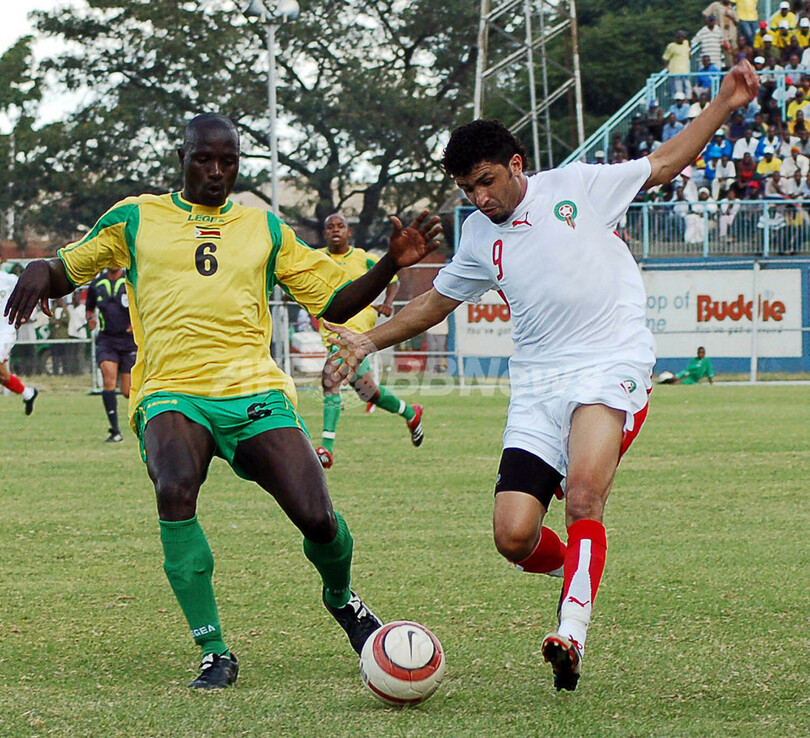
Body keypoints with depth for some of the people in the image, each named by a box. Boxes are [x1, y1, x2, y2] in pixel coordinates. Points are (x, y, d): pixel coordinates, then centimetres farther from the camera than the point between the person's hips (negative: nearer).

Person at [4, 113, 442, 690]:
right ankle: (215, 652, -23)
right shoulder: (135, 219, 14)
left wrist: (393, 263, 3)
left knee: (317, 517, -15)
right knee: (175, 490, -34)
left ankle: (341, 597, 24)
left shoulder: (265, 228, 18)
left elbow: (335, 302, 18)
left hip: (255, 389, 2)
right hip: (171, 394, -2)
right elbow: (68, 270, 22)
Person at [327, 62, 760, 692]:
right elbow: (436, 302, 30)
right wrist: (370, 341, 22)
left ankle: (572, 636, -30)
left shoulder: (578, 187, 4)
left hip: (611, 365, -4)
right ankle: (580, 569, 23)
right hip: (536, 385, 4)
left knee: (582, 494, -29)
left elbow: (665, 163, 13)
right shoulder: (480, 236, 16)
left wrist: (725, 105, 5)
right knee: (514, 536, -9)